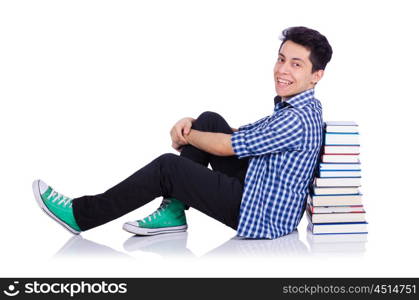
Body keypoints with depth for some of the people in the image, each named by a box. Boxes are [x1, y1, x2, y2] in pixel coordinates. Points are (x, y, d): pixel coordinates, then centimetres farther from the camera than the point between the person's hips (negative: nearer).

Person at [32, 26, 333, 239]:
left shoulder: (299, 120, -22)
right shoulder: (290, 108, 10)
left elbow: (224, 145, -19)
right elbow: (237, 133, 16)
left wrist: (185, 137, 0)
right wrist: (190, 124, -1)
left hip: (264, 217, -9)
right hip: (257, 189, 9)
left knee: (167, 166, -15)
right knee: (209, 120, 3)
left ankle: (81, 215, 0)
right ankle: (173, 211, 4)